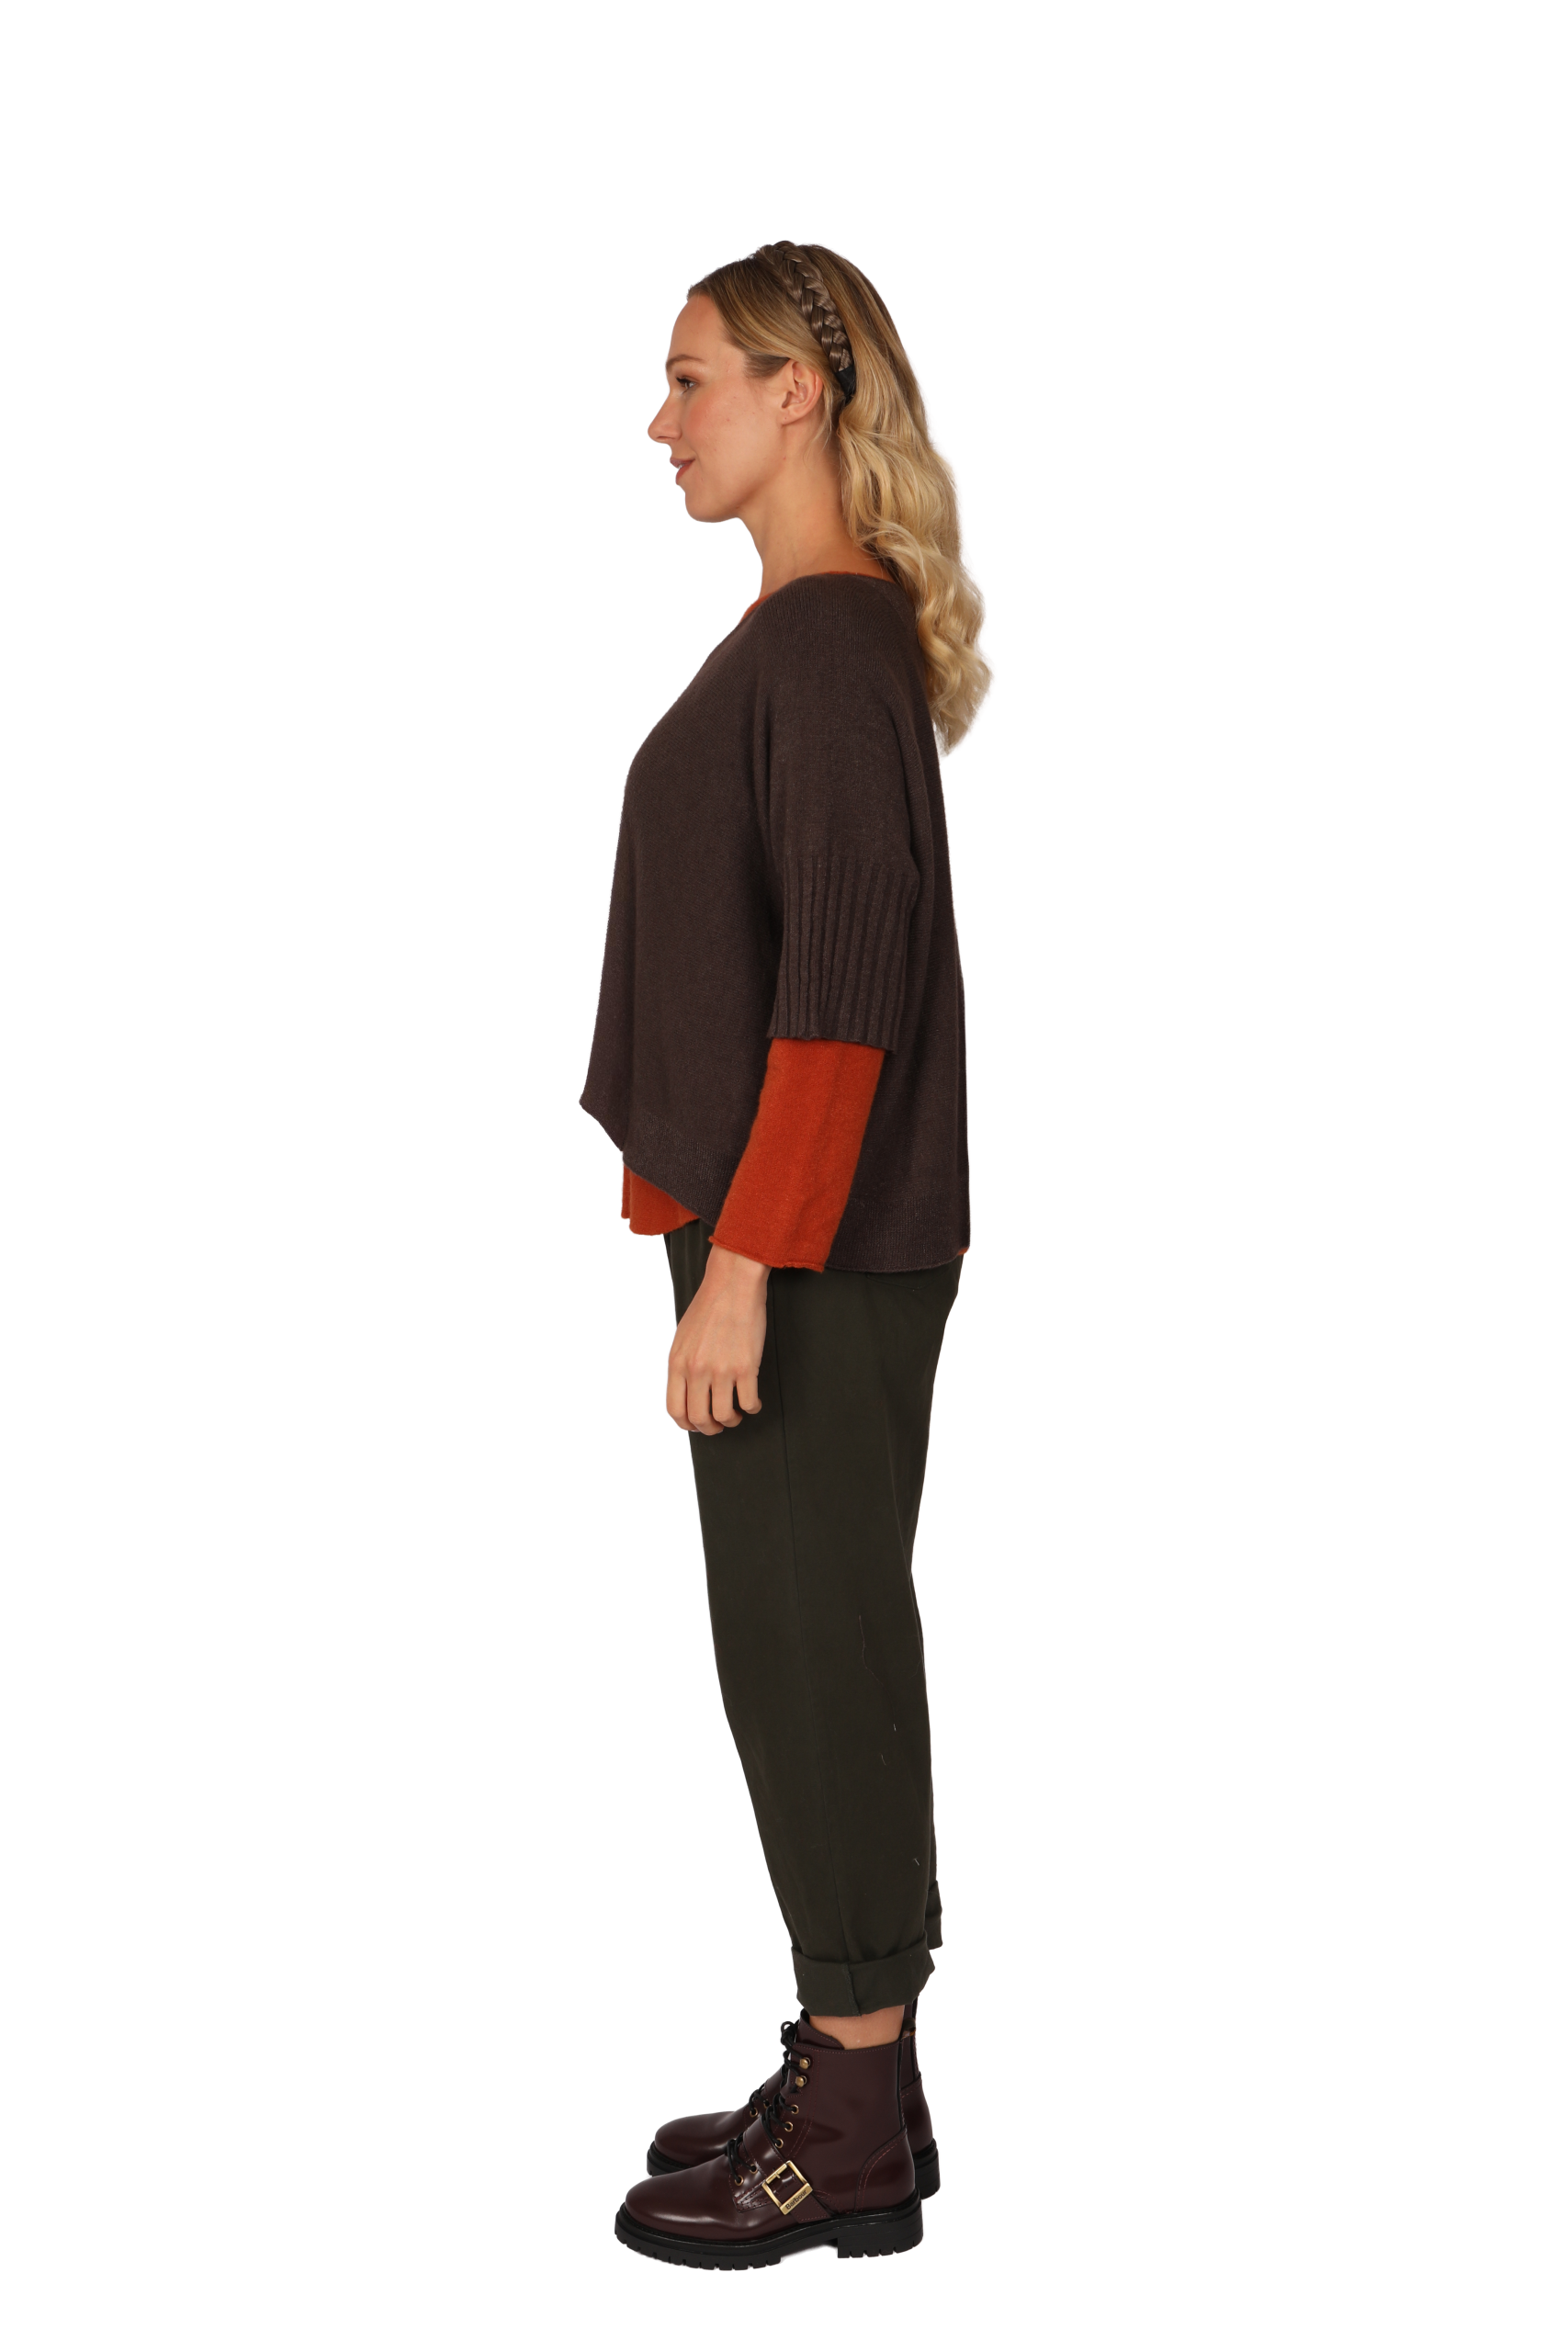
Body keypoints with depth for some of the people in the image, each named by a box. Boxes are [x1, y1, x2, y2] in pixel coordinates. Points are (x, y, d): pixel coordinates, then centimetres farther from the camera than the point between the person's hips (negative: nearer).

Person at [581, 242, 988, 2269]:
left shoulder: (831, 643, -16)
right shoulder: (815, 631, 15)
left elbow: (843, 984, -22)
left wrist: (743, 1263, -22)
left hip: (817, 1254, -10)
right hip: (791, 1232, 10)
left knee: (813, 1649, -2)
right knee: (813, 1645, 14)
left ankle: (860, 2134, 10)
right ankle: (852, 2078, 26)